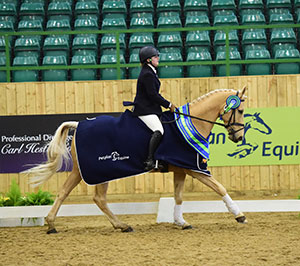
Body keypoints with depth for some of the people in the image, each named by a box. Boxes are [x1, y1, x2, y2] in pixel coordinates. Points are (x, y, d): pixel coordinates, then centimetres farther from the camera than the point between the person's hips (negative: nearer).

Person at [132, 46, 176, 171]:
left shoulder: (150, 72, 18)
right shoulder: (147, 74, -15)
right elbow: (152, 95, -19)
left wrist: (168, 104, 16)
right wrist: (168, 105, -12)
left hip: (150, 108, 11)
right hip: (144, 110, -11)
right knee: (158, 130, -27)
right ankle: (149, 160, -33)